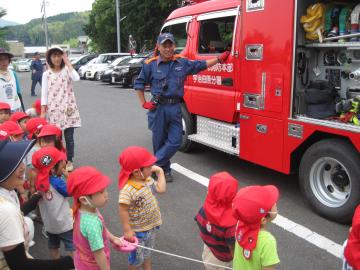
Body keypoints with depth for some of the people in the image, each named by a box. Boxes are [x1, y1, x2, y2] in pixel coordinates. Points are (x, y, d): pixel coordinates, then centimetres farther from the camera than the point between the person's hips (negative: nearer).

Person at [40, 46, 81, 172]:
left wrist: (67, 62, -13)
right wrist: (42, 112, -4)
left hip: (68, 109, -1)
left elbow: (77, 78, -21)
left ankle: (69, 161, 15)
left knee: (69, 137, 3)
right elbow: (44, 93, 2)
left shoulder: (67, 70, 2)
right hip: (53, 109, 1)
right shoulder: (46, 74, 4)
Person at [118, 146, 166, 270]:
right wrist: (127, 230, -23)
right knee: (137, 256, 17)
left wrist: (160, 172, -4)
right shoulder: (127, 190, -35)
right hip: (138, 231, -7)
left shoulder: (147, 179, -9)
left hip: (151, 226, 8)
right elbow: (123, 210, -29)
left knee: (148, 251, 30)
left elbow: (161, 189, -1)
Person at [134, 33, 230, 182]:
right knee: (160, 141, 5)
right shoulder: (151, 64, -1)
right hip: (158, 108, -3)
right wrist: (144, 103, 1)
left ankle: (154, 165, 12)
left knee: (175, 141, -2)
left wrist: (219, 59, 17)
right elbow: (139, 84, 7)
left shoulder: (183, 63, 7)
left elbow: (201, 65, 19)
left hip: (175, 107, 3)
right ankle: (164, 169, 22)